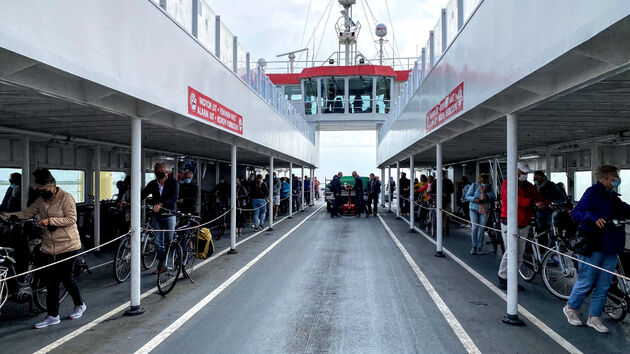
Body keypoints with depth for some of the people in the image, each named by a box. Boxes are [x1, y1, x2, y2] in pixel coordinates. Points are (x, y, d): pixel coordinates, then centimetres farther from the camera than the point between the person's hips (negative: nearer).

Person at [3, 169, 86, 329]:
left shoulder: (66, 197, -12)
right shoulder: (41, 200, 9)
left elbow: (71, 219, -17)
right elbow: (28, 213, 11)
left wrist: (50, 220, -23)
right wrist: (9, 215, -3)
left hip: (68, 246, -7)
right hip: (49, 247, 7)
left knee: (67, 279, 0)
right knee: (50, 281, 7)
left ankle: (79, 305, 24)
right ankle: (53, 316, 17)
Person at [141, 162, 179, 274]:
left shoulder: (173, 182, -4)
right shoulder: (152, 184, 8)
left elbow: (174, 197, -17)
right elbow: (142, 194, 0)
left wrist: (161, 204, -31)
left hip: (169, 215, -4)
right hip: (156, 216, 4)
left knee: (169, 242, -2)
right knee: (159, 243, 6)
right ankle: (161, 265, 14)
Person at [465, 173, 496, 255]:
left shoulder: (489, 186, 5)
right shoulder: (474, 185, -2)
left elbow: (493, 198, 1)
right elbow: (467, 196, -2)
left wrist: (487, 192, -14)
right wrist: (474, 199, -20)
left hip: (485, 210, 2)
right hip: (474, 209, -1)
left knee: (481, 229, 1)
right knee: (474, 227, -6)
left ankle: (479, 248, 9)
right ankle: (474, 246, 7)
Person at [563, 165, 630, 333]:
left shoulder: (613, 196, 15)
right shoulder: (593, 192, -10)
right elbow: (576, 212, -18)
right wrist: (594, 218, -33)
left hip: (611, 248, 8)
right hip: (592, 247, -8)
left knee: (603, 286, 11)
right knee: (586, 282, 0)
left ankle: (594, 317, 21)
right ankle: (570, 308, 21)